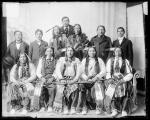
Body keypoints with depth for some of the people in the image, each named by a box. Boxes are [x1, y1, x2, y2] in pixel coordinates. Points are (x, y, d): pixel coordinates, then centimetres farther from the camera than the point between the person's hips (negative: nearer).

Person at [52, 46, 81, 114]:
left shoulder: (76, 60, 17)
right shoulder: (61, 59, 17)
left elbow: (78, 72, 8)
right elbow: (58, 70, 7)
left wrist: (74, 80, -8)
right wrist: (61, 78, -9)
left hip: (73, 80, 0)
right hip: (63, 80, 0)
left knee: (75, 88, -27)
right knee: (61, 89, -27)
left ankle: (73, 107, -18)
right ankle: (64, 107, -20)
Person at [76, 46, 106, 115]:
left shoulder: (99, 60, 13)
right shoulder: (84, 61, 16)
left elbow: (103, 71, 4)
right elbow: (81, 72, 7)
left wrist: (96, 77, -11)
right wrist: (87, 78, -10)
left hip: (97, 80, -1)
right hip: (86, 80, 1)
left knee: (98, 85, -33)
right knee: (81, 85, -30)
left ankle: (99, 108, -23)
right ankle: (83, 107, -25)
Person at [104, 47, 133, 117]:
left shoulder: (126, 61, 13)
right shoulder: (110, 60, 16)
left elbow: (130, 74, 6)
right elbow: (108, 72, 10)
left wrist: (123, 79, -11)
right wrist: (109, 79, -9)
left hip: (123, 79, -1)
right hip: (113, 79, 1)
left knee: (124, 87, -27)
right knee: (112, 88, -26)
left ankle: (124, 111, -24)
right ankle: (114, 110, -24)